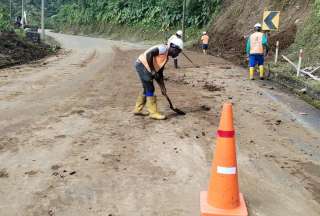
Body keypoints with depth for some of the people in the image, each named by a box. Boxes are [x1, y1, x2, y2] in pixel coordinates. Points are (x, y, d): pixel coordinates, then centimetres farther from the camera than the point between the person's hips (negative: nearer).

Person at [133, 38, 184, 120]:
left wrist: (162, 87, 15)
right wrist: (152, 70, -22)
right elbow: (149, 54, -25)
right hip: (142, 64, -10)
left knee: (147, 89, 16)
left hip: (145, 67, 10)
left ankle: (137, 109, 27)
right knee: (150, 89, -9)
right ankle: (153, 113, -4)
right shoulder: (163, 48, -13)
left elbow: (160, 72, 18)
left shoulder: (166, 57, 15)